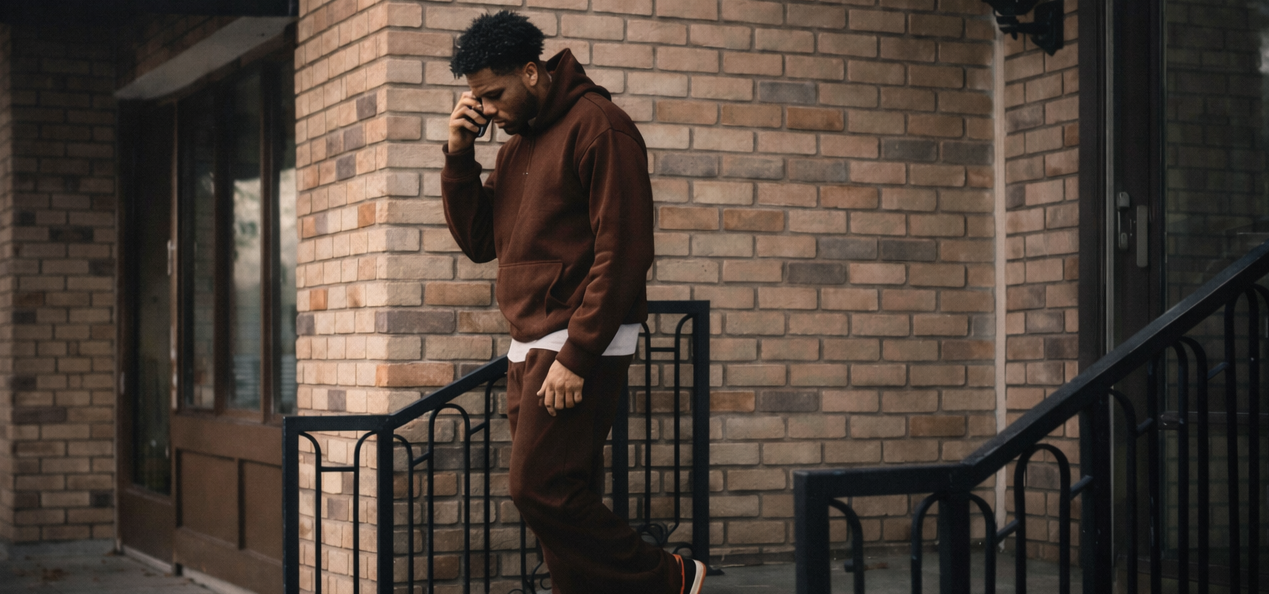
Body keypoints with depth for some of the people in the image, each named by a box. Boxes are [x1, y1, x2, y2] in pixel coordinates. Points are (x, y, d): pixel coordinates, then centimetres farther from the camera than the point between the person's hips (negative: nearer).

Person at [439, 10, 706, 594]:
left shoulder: (598, 125, -10)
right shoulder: (515, 145, 18)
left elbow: (622, 252, -16)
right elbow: (477, 241, 16)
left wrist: (575, 357, -20)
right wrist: (459, 154, 3)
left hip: (582, 345, -9)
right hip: (528, 348, 9)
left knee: (539, 489, -13)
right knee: (564, 501, 6)